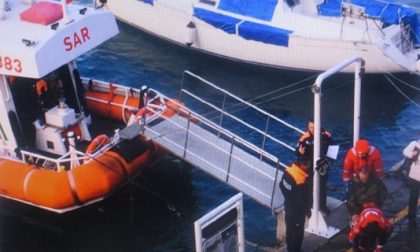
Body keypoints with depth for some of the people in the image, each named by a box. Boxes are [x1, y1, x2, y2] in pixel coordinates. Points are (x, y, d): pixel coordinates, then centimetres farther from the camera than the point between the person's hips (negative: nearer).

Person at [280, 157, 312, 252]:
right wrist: (307, 209, -6)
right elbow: (303, 198, -22)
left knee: (290, 230, 23)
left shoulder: (288, 171, -10)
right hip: (297, 211, -8)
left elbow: (282, 186, 6)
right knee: (297, 232, 11)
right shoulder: (301, 180, -33)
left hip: (288, 207, 8)